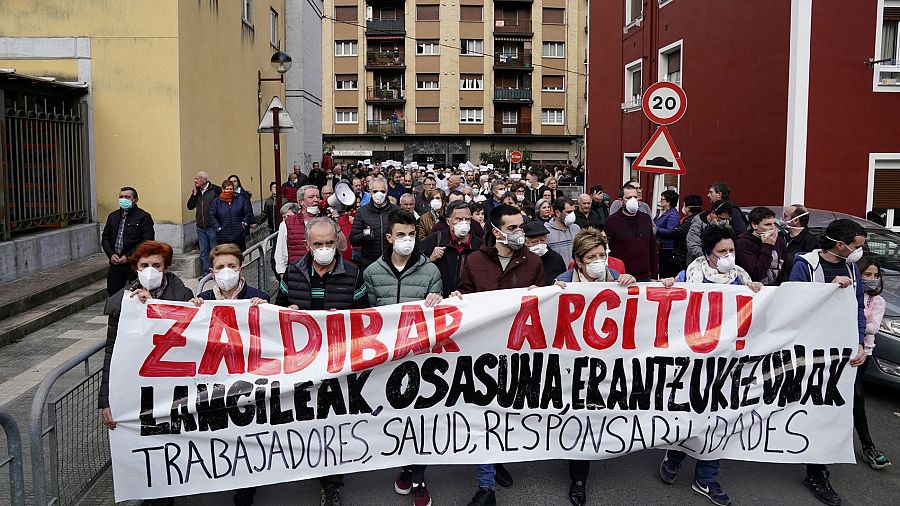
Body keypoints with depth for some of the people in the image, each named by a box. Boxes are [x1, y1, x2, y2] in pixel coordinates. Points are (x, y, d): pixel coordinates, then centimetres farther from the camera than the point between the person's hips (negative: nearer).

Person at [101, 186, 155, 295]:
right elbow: (105, 237, 17)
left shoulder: (143, 217, -5)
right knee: (112, 294, 7)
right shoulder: (113, 216, 15)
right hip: (115, 262, 5)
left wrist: (128, 256, -15)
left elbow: (148, 241, -12)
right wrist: (111, 255, -1)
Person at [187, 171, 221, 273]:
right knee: (203, 252, 10)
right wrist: (194, 194, -5)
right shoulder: (196, 192, 10)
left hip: (212, 227, -6)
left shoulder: (216, 190, -9)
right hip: (201, 228, 6)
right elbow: (190, 207, 6)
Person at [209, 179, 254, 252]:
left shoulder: (241, 200, 5)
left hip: (239, 237, 1)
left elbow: (248, 212, 10)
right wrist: (217, 227, -7)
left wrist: (245, 223, 0)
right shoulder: (217, 202, 2)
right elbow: (211, 216, 1)